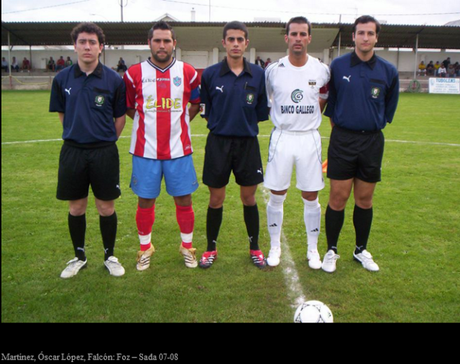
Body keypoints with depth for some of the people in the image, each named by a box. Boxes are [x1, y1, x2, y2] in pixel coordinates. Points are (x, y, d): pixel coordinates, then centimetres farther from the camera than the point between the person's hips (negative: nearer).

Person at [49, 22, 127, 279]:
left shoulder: (114, 80, -4)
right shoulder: (62, 79, 2)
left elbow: (121, 117, 4)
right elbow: (62, 114, 14)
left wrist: (105, 141, 8)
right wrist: (78, 134, 12)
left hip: (104, 152, -2)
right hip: (72, 151, 2)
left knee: (106, 207, 5)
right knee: (76, 207, 11)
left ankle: (110, 256, 24)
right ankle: (79, 257, 29)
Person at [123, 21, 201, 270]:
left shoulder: (188, 73, 2)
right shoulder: (134, 73, 0)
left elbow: (195, 104, 16)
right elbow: (127, 107, 13)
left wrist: (176, 122, 8)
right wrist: (148, 120, 7)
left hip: (179, 149, 1)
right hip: (145, 149, 0)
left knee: (183, 199, 6)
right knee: (145, 200, 8)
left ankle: (187, 247, 25)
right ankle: (145, 248, 26)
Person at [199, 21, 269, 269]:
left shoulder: (258, 74, 0)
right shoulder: (210, 74, -2)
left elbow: (262, 113, 6)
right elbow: (205, 111, 5)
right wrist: (223, 123, 5)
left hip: (248, 143, 1)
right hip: (218, 143, 0)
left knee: (249, 197, 10)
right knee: (216, 199, 8)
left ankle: (255, 248, 27)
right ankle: (211, 249, 26)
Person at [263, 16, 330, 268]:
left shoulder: (321, 71, -1)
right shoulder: (273, 71, -2)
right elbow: (264, 102, 14)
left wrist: (309, 118, 10)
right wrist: (282, 117, 6)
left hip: (309, 138, 1)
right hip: (281, 138, 0)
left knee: (311, 198, 7)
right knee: (276, 197, 5)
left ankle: (313, 249, 23)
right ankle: (274, 247, 23)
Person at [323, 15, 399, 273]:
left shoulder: (388, 71, 1)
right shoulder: (338, 65, -2)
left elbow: (390, 107, 15)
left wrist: (374, 125, 14)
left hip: (372, 142, 2)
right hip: (342, 140, -1)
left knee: (365, 200, 9)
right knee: (338, 199, 0)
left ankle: (362, 250, 27)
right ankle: (332, 251, 17)